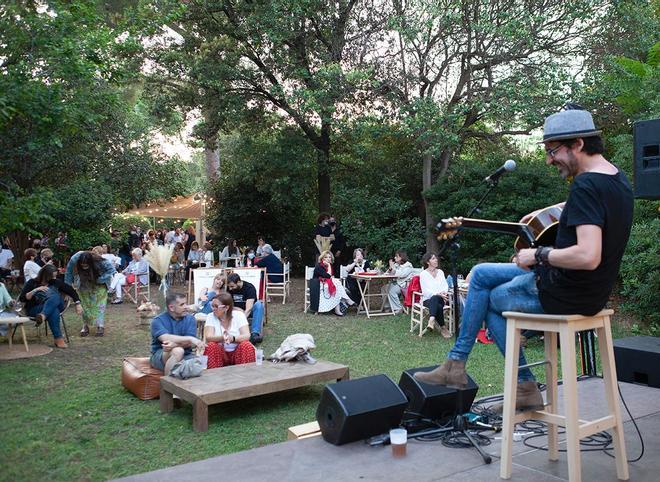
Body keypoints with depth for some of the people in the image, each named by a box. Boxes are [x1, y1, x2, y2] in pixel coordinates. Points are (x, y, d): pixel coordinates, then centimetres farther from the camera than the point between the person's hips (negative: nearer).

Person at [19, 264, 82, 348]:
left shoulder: (56, 282, 12)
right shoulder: (32, 283, 5)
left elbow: (71, 290, 10)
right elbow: (22, 298, -3)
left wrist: (78, 304, -2)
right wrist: (36, 290, -15)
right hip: (35, 309, -2)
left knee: (55, 297, -34)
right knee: (54, 311, -38)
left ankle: (42, 316, -61)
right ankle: (58, 339, -48)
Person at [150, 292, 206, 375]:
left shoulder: (190, 319, 3)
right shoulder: (158, 321, -5)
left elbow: (191, 343, -10)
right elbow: (166, 338, -23)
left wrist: (175, 344, -30)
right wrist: (190, 339, -32)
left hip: (185, 356, 2)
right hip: (160, 355, -2)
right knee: (178, 351, -34)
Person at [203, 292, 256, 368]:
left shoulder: (238, 315, -4)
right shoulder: (211, 317, -1)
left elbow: (247, 336, -15)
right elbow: (208, 337, -16)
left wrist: (233, 338, -36)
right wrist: (222, 338, -37)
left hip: (238, 352, 0)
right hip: (219, 353, 1)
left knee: (247, 346, -29)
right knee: (211, 346, -28)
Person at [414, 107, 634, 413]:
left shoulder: (586, 186, -25)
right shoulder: (616, 176, 6)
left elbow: (588, 256, -35)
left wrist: (538, 256, -20)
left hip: (566, 293, -10)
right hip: (590, 288, 10)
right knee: (480, 274, 15)